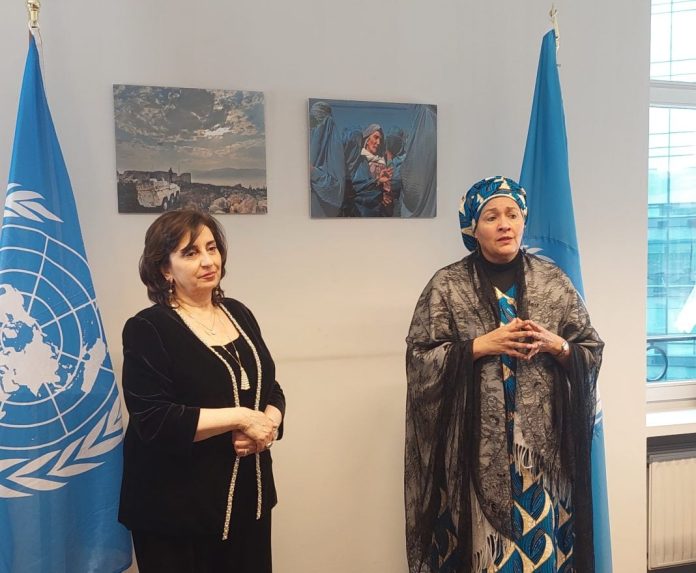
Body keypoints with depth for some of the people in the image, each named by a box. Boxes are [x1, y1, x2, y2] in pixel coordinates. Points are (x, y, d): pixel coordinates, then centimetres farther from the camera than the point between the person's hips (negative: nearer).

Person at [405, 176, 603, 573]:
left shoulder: (554, 282, 5)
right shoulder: (447, 286, -2)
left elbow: (593, 350, 8)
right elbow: (420, 359, -6)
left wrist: (555, 345, -11)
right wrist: (480, 346, -15)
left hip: (543, 443, 2)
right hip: (477, 445, -2)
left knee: (542, 539, 10)